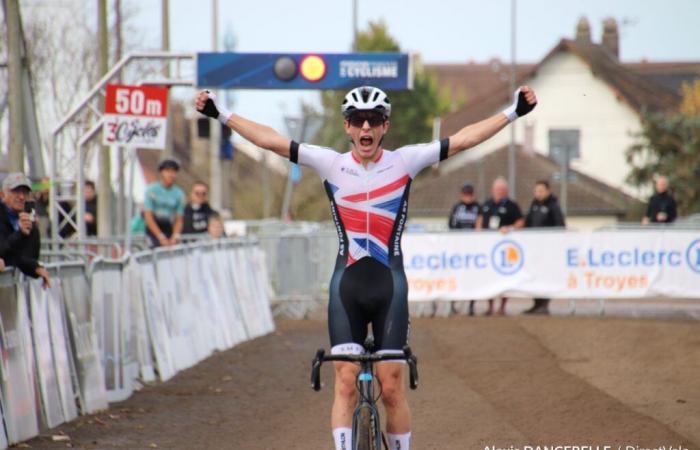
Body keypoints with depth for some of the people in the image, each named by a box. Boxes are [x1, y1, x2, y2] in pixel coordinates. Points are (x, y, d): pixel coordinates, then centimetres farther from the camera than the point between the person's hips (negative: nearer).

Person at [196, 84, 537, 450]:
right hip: (347, 283, 0)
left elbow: (464, 139, -2)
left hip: (390, 285, 0)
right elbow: (270, 141, 0)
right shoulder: (331, 164, 1)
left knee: (392, 388, 0)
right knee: (346, 382, -6)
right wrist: (221, 114, -4)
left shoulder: (405, 162, 1)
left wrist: (513, 113, -6)